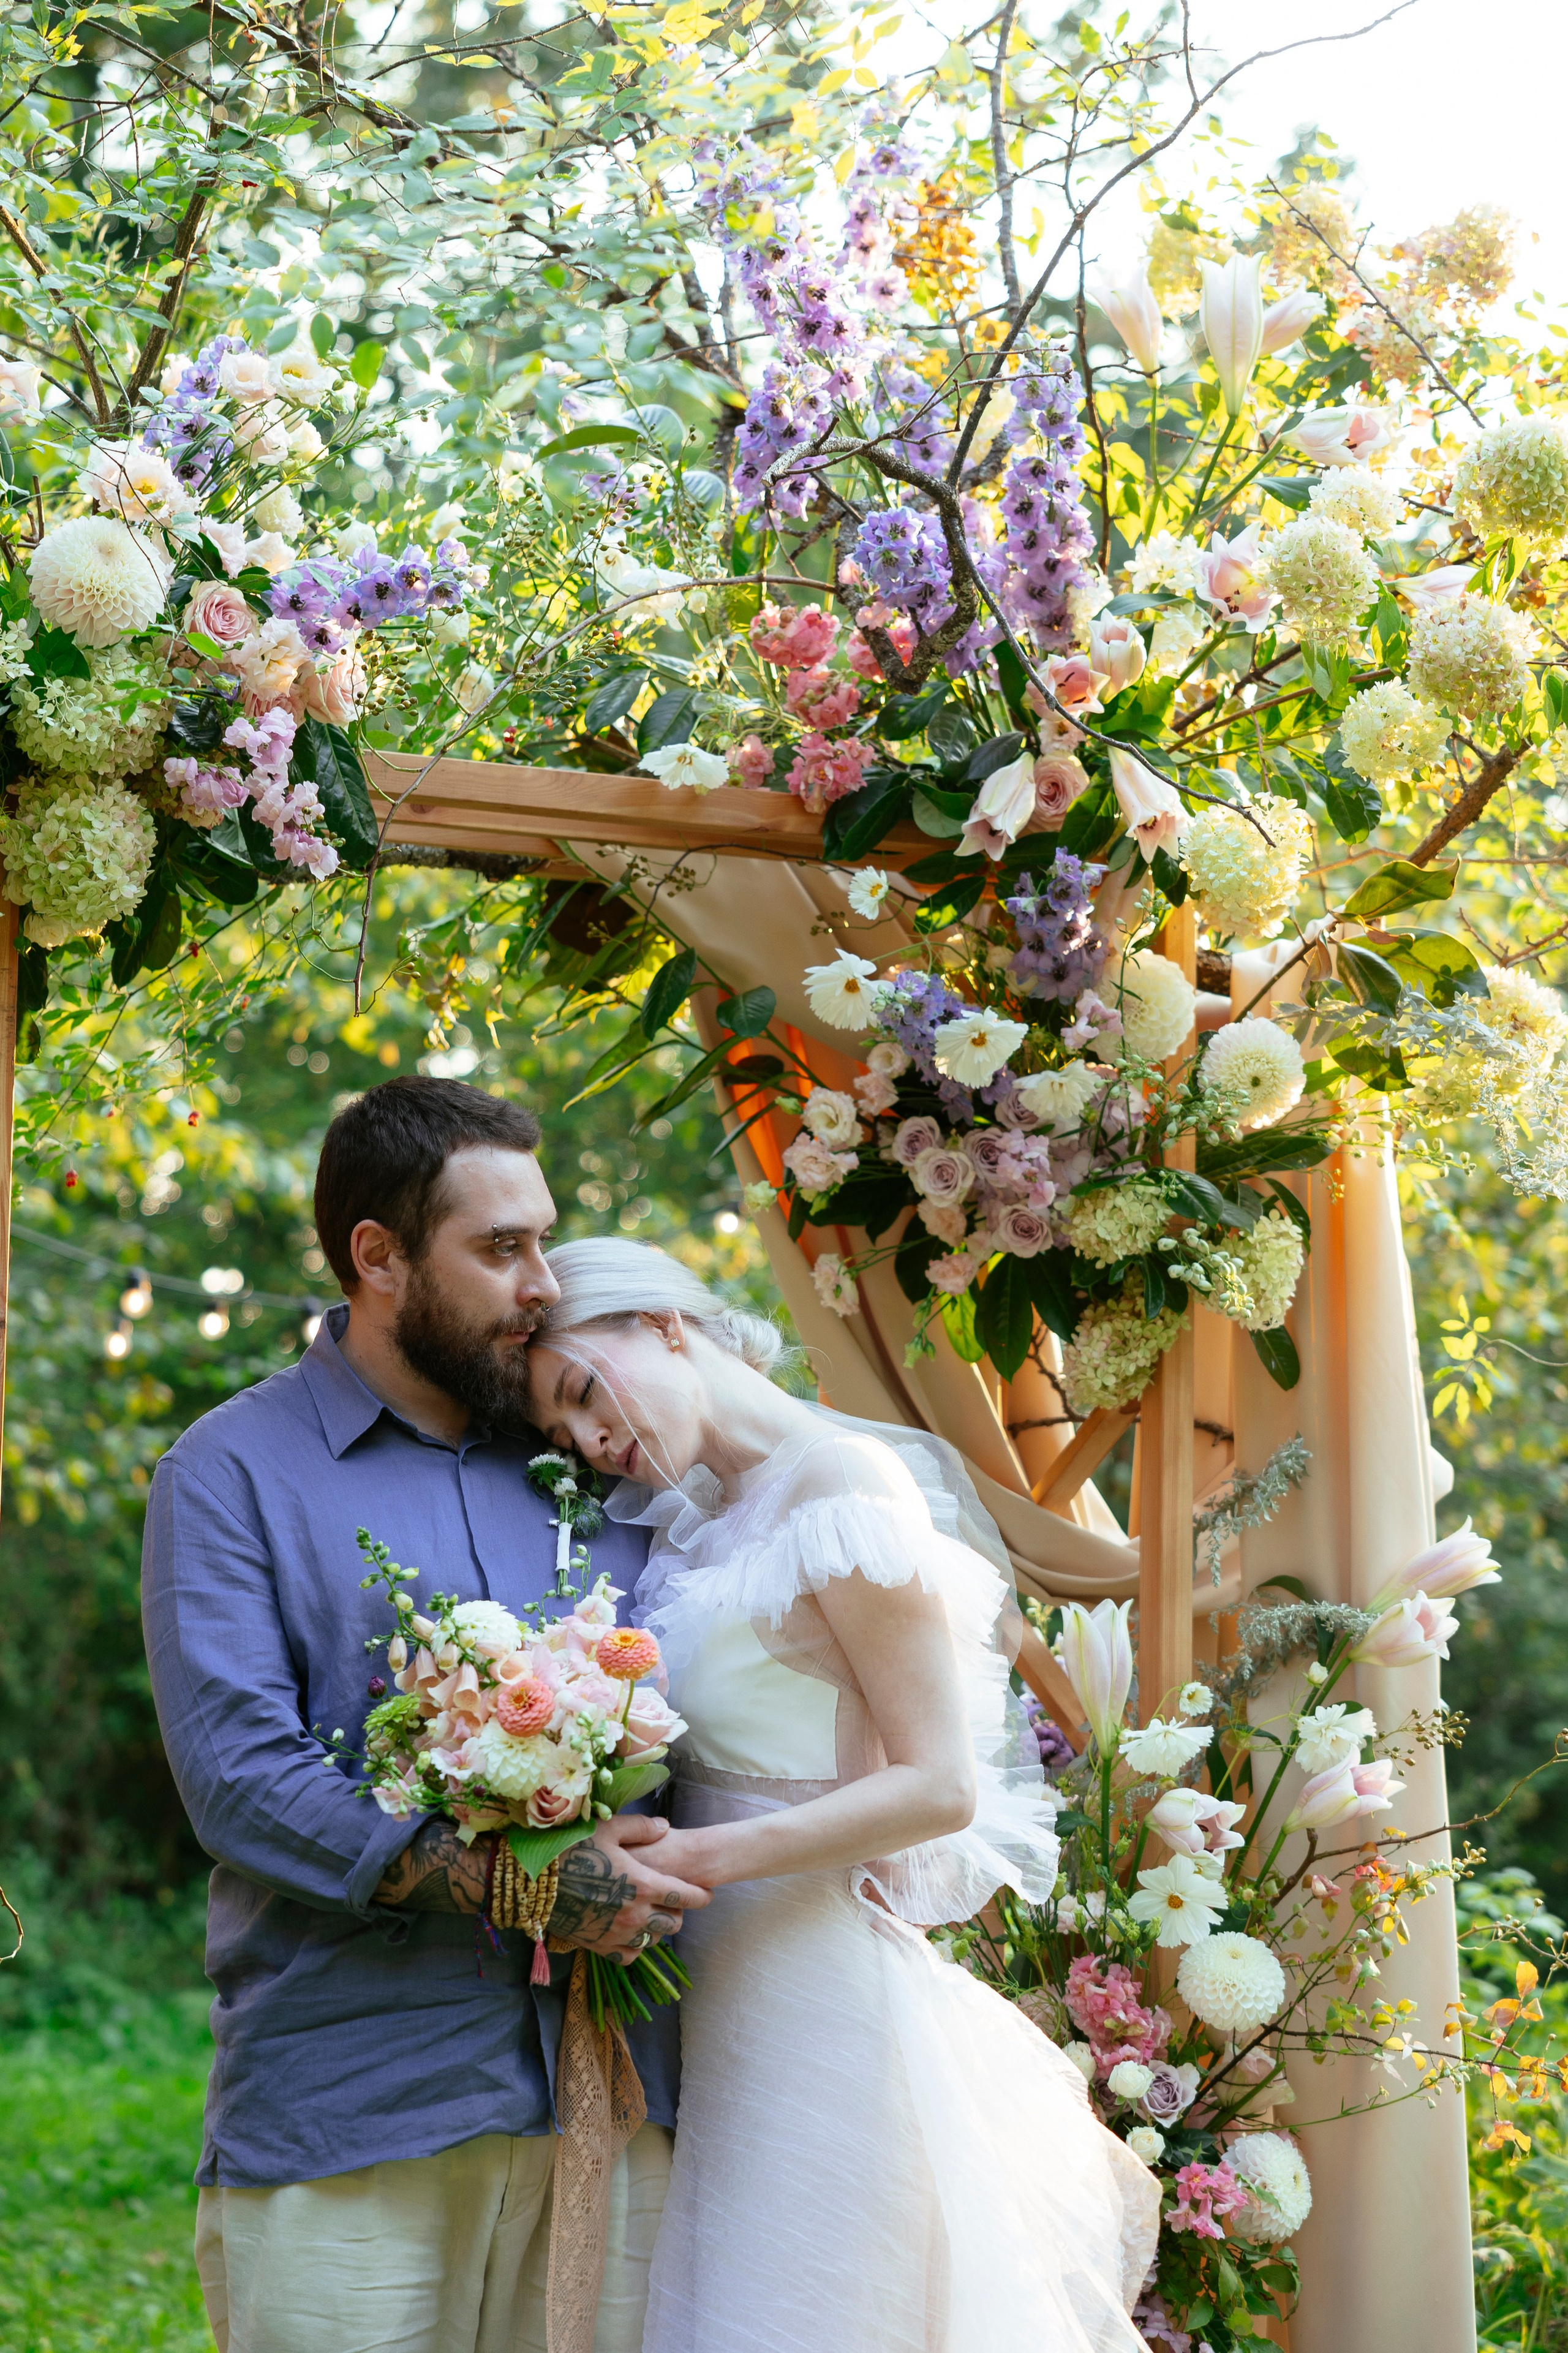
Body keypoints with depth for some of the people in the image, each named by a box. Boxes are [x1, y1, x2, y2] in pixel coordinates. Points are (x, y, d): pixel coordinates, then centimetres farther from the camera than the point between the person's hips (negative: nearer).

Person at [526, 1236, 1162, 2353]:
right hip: (721, 1988, 8)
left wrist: (693, 1860, -21)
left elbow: (938, 1785, -16)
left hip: (825, 1978, -8)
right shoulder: (712, 1515, 13)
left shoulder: (843, 1484, -12)